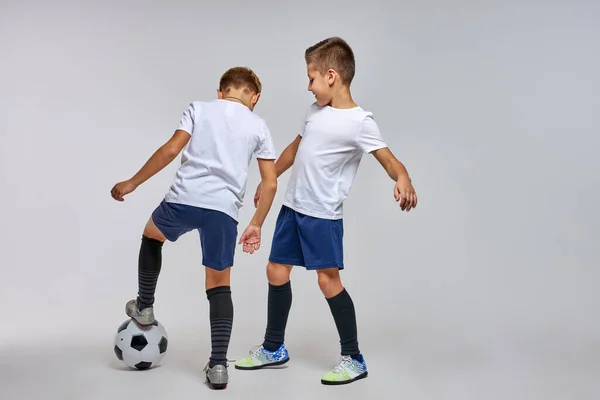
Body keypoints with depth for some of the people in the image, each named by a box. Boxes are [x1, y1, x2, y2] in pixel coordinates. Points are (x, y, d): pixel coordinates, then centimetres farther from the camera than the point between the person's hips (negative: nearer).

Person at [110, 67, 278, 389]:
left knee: (151, 235, 33)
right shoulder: (258, 127, 16)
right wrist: (256, 225, 18)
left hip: (183, 200, -1)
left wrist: (132, 183, 6)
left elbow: (171, 149, -1)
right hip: (224, 210, 1)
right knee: (219, 286, 12)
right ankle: (218, 365, 7)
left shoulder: (199, 108, 12)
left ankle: (144, 306, 38)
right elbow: (270, 184, 10)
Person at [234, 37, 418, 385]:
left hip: (323, 215, -8)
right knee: (277, 271, 12)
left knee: (328, 279, -7)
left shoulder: (360, 122, -15)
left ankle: (354, 359, 10)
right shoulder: (317, 110, 9)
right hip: (292, 207, 8)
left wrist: (403, 179, -47)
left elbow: (389, 159, -24)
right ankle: (274, 349, 28)